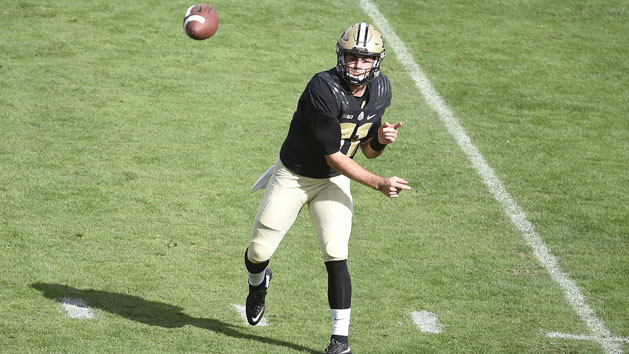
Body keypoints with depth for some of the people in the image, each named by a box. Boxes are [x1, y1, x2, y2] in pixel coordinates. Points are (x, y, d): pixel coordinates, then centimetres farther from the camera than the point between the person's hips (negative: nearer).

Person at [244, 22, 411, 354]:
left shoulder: (379, 91, -8)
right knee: (259, 251, 4)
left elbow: (366, 150, 5)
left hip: (333, 181, 3)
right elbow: (333, 156, -25)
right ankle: (258, 283, 42)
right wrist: (379, 183, -24)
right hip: (292, 177, -3)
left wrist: (381, 139, -18)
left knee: (336, 256, -12)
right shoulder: (324, 90, -29)